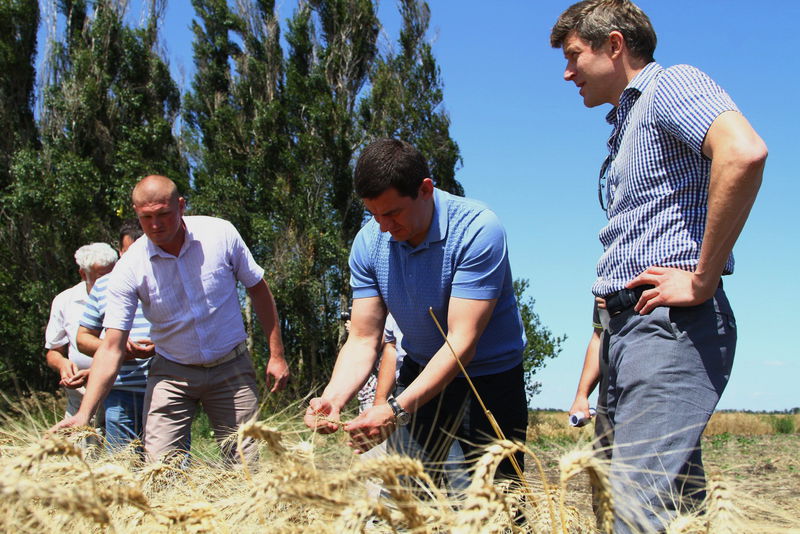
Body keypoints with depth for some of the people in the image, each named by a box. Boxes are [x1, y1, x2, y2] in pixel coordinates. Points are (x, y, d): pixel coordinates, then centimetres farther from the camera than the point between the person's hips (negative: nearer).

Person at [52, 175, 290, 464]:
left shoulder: (221, 234, -11)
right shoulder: (129, 269, -13)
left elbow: (258, 290, 3)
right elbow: (111, 348, -15)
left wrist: (276, 355, 0)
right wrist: (85, 412, -25)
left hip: (231, 367, 0)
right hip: (172, 372, 0)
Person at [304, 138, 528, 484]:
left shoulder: (477, 229, -26)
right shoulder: (369, 242, -10)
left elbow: (462, 342, -31)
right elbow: (363, 340, -10)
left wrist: (397, 410, -40)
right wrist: (333, 398, -29)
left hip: (489, 379, -3)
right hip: (421, 372, 4)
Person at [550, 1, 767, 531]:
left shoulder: (673, 84, -4)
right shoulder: (627, 123, 25)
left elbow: (744, 152, -25)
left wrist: (702, 280, -21)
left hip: (670, 325, -10)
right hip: (630, 325, 10)